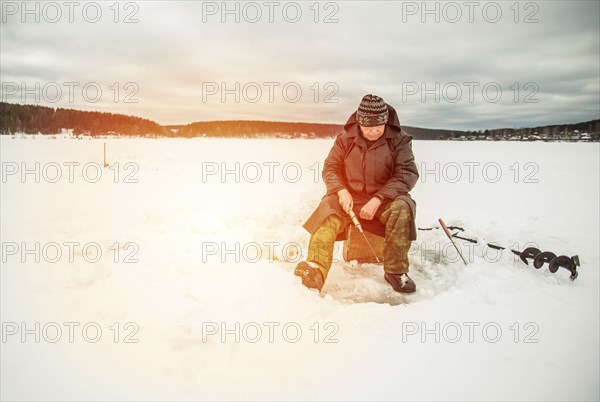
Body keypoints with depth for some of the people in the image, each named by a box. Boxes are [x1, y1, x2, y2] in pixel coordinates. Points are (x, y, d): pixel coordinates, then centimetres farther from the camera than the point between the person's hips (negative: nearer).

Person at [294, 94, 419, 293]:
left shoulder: (399, 140, -6)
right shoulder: (346, 139, 0)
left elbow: (407, 174, -12)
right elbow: (330, 168, 3)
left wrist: (378, 199, -24)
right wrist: (342, 191, -18)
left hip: (384, 198, -1)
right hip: (351, 196, 2)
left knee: (402, 207, -33)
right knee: (328, 208, -28)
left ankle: (396, 271, -22)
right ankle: (316, 269, -42)